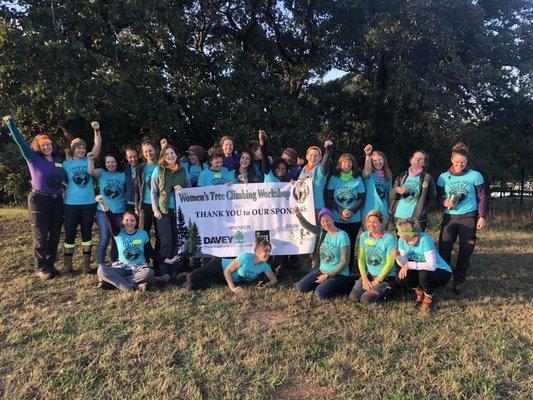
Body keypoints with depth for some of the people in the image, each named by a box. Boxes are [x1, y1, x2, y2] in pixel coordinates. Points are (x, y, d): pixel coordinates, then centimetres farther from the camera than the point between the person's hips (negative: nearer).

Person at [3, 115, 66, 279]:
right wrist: (10, 123, -15)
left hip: (57, 201, 5)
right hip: (39, 200, -4)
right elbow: (20, 142, -11)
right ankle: (41, 268, 9)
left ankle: (50, 264, 22)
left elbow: (65, 177, 22)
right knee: (40, 236, 0)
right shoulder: (34, 158, -3)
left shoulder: (58, 160, 10)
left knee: (55, 235, 9)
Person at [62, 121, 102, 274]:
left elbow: (98, 145, -5)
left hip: (89, 204, 1)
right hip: (71, 204, -1)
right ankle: (67, 263, 18)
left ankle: (86, 263, 17)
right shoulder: (65, 164, 2)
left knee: (87, 233, 8)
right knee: (70, 233, 5)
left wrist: (97, 130, -18)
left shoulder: (89, 160, 5)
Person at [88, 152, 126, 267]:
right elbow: (91, 172, -16)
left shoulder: (123, 175, 8)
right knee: (104, 238, -9)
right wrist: (90, 160, -32)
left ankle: (114, 261, 29)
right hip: (103, 211, -2)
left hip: (120, 212, 2)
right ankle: (100, 264, 2)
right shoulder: (101, 173, 4)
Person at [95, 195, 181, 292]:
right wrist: (103, 203, -36)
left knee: (149, 272, -35)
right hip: (122, 268, 0)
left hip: (139, 267, 0)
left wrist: (167, 261, -1)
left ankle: (113, 281, -23)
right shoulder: (119, 234, -1)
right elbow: (111, 220, -19)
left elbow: (151, 252, 7)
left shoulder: (143, 234, 3)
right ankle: (132, 287, -31)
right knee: (101, 270, -27)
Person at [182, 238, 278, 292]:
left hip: (225, 280, 4)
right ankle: (189, 276, 18)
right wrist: (232, 288, -31)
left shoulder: (264, 266, -13)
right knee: (192, 278, -19)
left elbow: (274, 279, -4)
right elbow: (227, 271, -23)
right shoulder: (246, 257, -30)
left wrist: (266, 285, -25)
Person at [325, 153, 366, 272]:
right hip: (336, 219, -1)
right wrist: (341, 211, -13)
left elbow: (361, 199, 3)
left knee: (350, 246, 5)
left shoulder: (358, 179, 6)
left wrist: (350, 211, -12)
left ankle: (349, 272, 16)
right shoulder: (334, 179, 4)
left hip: (354, 219, 1)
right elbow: (328, 198, 0)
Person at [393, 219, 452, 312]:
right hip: (420, 270, 5)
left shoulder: (424, 240, -29)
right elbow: (404, 263, -10)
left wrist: (410, 265, -34)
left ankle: (428, 298, -4)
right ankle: (419, 290, 13)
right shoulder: (402, 241, -11)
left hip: (442, 272, -5)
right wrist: (398, 256, -31)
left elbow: (431, 266, -35)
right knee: (400, 278, -18)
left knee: (424, 274, -36)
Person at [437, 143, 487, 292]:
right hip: (449, 217, 1)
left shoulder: (475, 176, -1)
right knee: (444, 249, -2)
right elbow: (438, 195, 11)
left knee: (465, 251, 3)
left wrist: (482, 216, -5)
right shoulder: (444, 177, 4)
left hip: (469, 217, -1)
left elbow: (481, 197, 2)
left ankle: (458, 281, 15)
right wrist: (444, 202, -11)